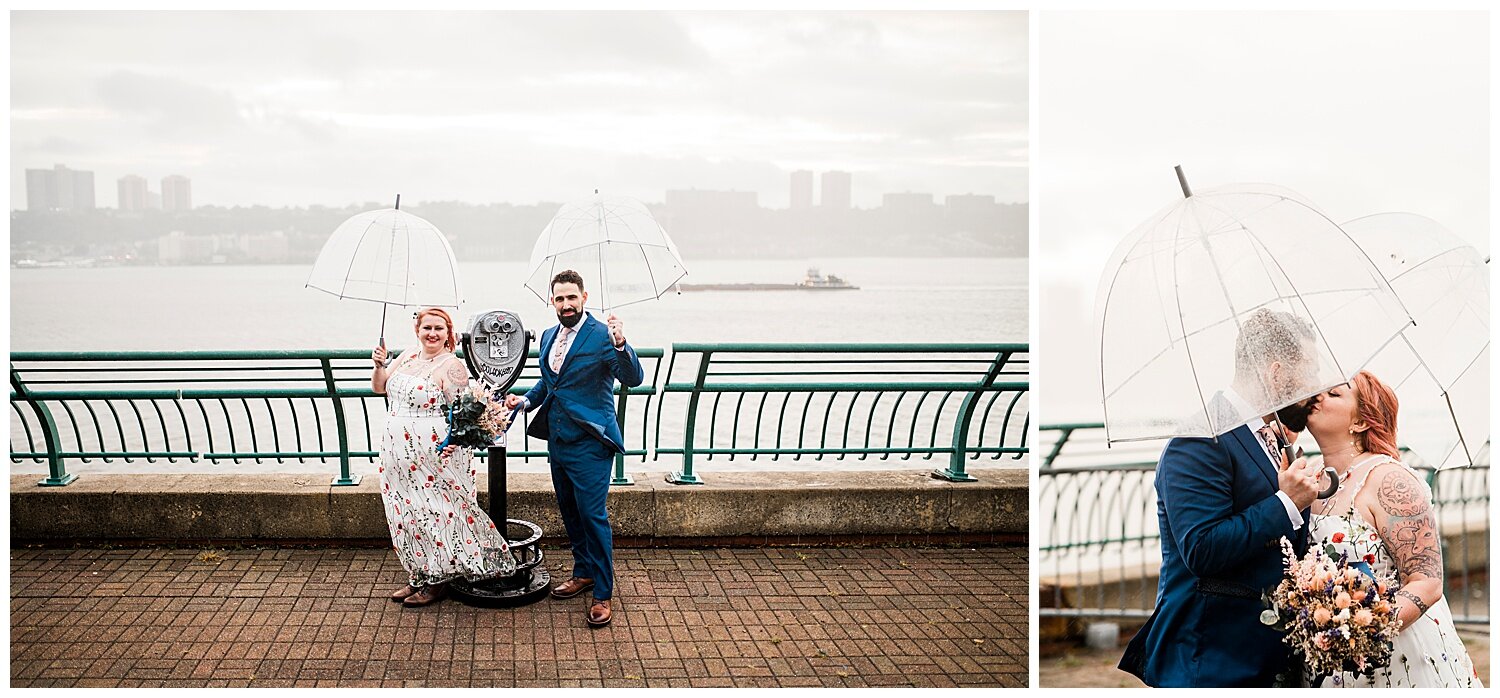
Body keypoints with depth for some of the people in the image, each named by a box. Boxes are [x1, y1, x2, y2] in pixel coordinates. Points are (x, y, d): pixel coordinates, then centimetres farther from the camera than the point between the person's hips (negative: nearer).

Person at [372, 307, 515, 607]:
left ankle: (437, 581, 11)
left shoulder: (452, 366, -10)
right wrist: (379, 365, -1)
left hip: (433, 454, -7)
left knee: (434, 512, -1)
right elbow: (380, 388, 18)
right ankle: (417, 577, 25)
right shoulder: (407, 357, 11)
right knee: (407, 512, 13)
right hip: (399, 452, 7)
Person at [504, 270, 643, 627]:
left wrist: (621, 345, -39)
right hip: (558, 440, 8)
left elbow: (633, 379, -23)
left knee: (592, 515, -7)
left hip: (588, 442, -8)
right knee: (569, 511, 18)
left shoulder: (601, 335, -13)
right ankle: (584, 572, 35)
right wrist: (526, 399, 7)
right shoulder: (548, 336, 11)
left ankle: (602, 594, 1)